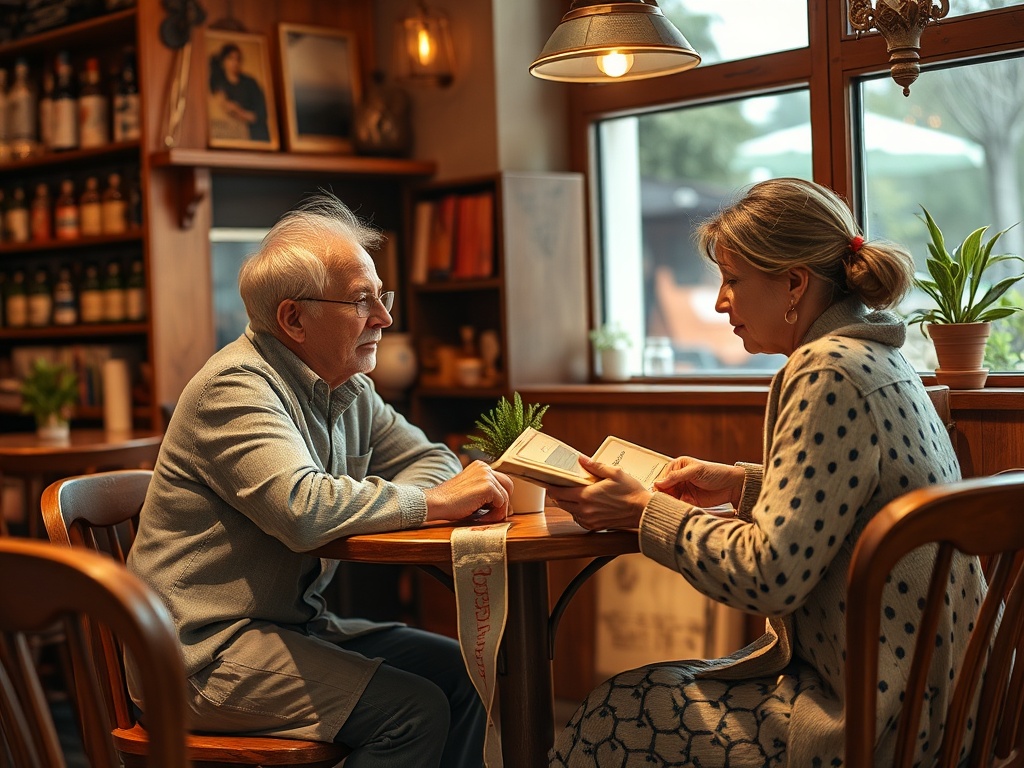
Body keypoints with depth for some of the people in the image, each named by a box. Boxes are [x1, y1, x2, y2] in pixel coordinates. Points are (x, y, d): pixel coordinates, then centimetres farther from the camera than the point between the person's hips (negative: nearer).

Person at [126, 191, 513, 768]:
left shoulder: (352, 391, 10)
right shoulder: (237, 387, -18)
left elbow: (430, 459, 15)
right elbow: (302, 508, -32)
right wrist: (434, 501, -23)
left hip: (297, 624, 9)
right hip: (206, 649, -9)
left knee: (463, 673, 0)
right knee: (414, 711, -20)